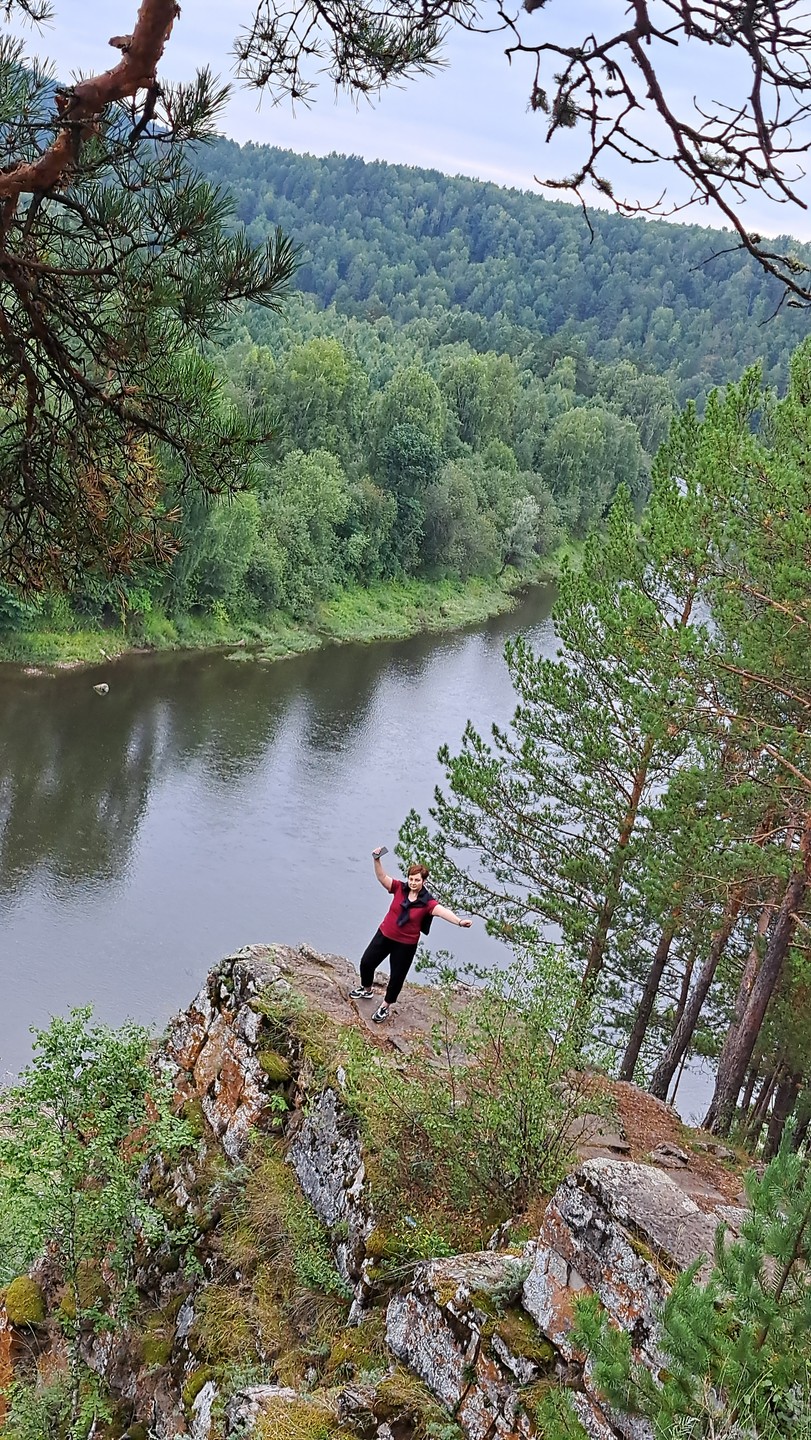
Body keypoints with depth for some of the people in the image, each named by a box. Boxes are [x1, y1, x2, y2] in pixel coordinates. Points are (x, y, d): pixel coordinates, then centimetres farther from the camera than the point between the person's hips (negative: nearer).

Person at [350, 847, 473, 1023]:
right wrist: (377, 860, -38)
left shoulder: (427, 902, -20)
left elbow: (442, 911, -36)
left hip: (406, 944, -3)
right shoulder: (400, 888, -11)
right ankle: (367, 990, 45)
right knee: (366, 962, 14)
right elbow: (382, 877, -20)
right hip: (384, 935, 3)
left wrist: (459, 921, -54)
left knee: (397, 977, 9)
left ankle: (385, 1006, 34)